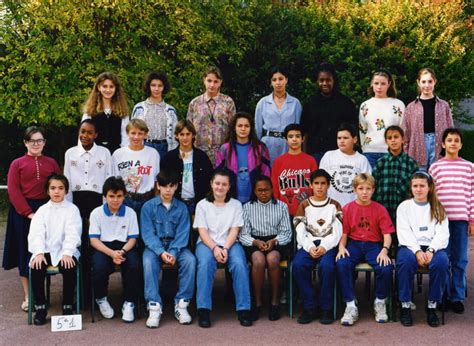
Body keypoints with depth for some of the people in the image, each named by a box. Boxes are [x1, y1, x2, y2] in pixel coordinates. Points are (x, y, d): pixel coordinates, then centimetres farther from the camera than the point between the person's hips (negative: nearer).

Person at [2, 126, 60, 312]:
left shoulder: (51, 163, 10)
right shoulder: (17, 164, 3)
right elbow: (13, 191, -5)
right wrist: (28, 213, -15)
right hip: (23, 212, -2)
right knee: (25, 253, 3)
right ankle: (27, 296, 12)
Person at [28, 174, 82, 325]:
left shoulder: (72, 209, 6)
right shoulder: (42, 210, 12)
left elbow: (73, 233, -6)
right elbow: (36, 233, -1)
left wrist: (67, 253, -22)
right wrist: (38, 253, -18)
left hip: (66, 250, -2)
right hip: (45, 250, 2)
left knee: (69, 267, -32)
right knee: (36, 267, -27)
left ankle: (68, 307, -17)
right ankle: (40, 308, -14)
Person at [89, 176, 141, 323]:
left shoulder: (130, 213, 3)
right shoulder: (96, 213, 0)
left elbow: (132, 238, 2)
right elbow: (94, 240, -5)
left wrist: (122, 252, -20)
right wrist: (112, 253, -21)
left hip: (124, 246, 1)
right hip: (103, 247, -1)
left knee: (134, 265, -31)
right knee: (99, 267, -32)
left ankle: (129, 303, -12)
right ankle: (101, 299, 1)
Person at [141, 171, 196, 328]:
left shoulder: (181, 208, 5)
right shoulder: (148, 207, 2)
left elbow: (182, 234, -2)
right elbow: (148, 234, -6)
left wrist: (173, 253, -21)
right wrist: (161, 252, -22)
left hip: (176, 246, 1)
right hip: (154, 246, -1)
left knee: (190, 260, -29)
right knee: (149, 262, -34)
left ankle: (181, 304, -21)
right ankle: (154, 306, -31)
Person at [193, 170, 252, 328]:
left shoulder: (236, 204, 14)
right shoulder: (202, 205, 11)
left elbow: (235, 230, 3)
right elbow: (202, 231, 0)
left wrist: (225, 248, -15)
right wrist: (214, 248, -18)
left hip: (230, 243, 1)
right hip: (207, 243, -1)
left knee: (239, 264, -31)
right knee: (206, 263, -34)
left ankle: (244, 309, -26)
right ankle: (204, 310, -32)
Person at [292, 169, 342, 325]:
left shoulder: (334, 205, 13)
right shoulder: (304, 205, 16)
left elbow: (337, 232, 1)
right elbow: (300, 232, 4)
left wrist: (324, 247, -16)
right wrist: (310, 247, -14)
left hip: (328, 245, -1)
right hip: (308, 244, 1)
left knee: (327, 266, -34)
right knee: (298, 265, -30)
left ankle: (326, 309, -19)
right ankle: (309, 307, -19)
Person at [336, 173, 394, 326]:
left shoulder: (380, 209, 3)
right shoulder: (347, 209, 5)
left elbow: (387, 234, -2)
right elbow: (344, 233, 6)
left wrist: (384, 250, -20)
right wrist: (341, 247, -15)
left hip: (374, 245, 0)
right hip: (354, 244, 0)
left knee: (386, 267, -30)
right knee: (341, 264, -31)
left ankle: (380, 303, -3)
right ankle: (351, 306, -20)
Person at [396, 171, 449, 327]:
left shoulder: (438, 209, 16)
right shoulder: (404, 206, 13)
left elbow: (442, 233, 4)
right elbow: (404, 232, 0)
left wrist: (431, 250, -15)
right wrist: (417, 251, -17)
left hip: (433, 246, 1)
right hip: (410, 246, -1)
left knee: (442, 262, -32)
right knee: (406, 260, -35)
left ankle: (432, 306, -18)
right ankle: (405, 306, -22)